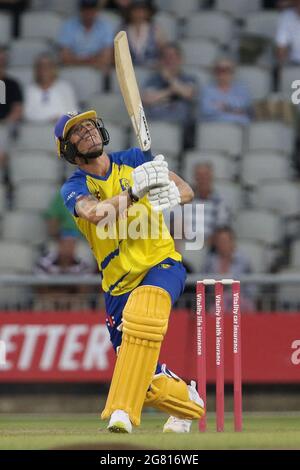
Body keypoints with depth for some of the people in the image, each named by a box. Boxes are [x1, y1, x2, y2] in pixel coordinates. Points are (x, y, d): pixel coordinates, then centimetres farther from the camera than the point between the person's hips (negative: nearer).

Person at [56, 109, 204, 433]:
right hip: (119, 283, 2)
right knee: (147, 382, 2)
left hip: (162, 264, -2)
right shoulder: (74, 188, -3)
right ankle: (188, 403, 38)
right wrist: (134, 190, -38)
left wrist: (171, 195, -23)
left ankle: (122, 412, -40)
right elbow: (95, 212, -25)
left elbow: (186, 191, 1)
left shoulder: (133, 160, 4)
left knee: (142, 309, -37)